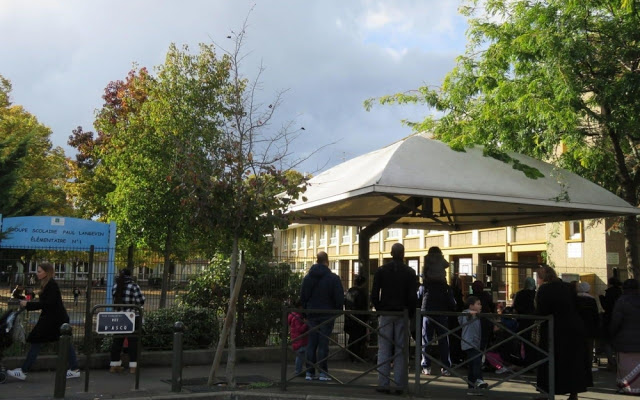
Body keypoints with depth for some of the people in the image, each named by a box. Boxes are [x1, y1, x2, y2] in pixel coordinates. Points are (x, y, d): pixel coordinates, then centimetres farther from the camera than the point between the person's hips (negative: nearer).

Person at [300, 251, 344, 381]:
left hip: (312, 315, 4)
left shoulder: (307, 277, 6)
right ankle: (323, 372, 0)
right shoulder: (333, 278, -10)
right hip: (327, 315, -4)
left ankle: (310, 372, 10)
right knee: (323, 344, -1)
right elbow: (339, 298, -9)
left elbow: (302, 296, 11)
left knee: (311, 344, 8)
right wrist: (337, 311, 6)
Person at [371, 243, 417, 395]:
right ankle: (400, 385, 3)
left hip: (385, 314, 0)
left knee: (384, 349, 3)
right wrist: (411, 313, 7)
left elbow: (374, 295, -1)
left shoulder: (381, 270, 1)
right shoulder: (409, 272, 0)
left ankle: (383, 384, 2)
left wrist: (379, 309, 10)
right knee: (401, 350, 3)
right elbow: (412, 296, -3)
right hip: (402, 314, 0)